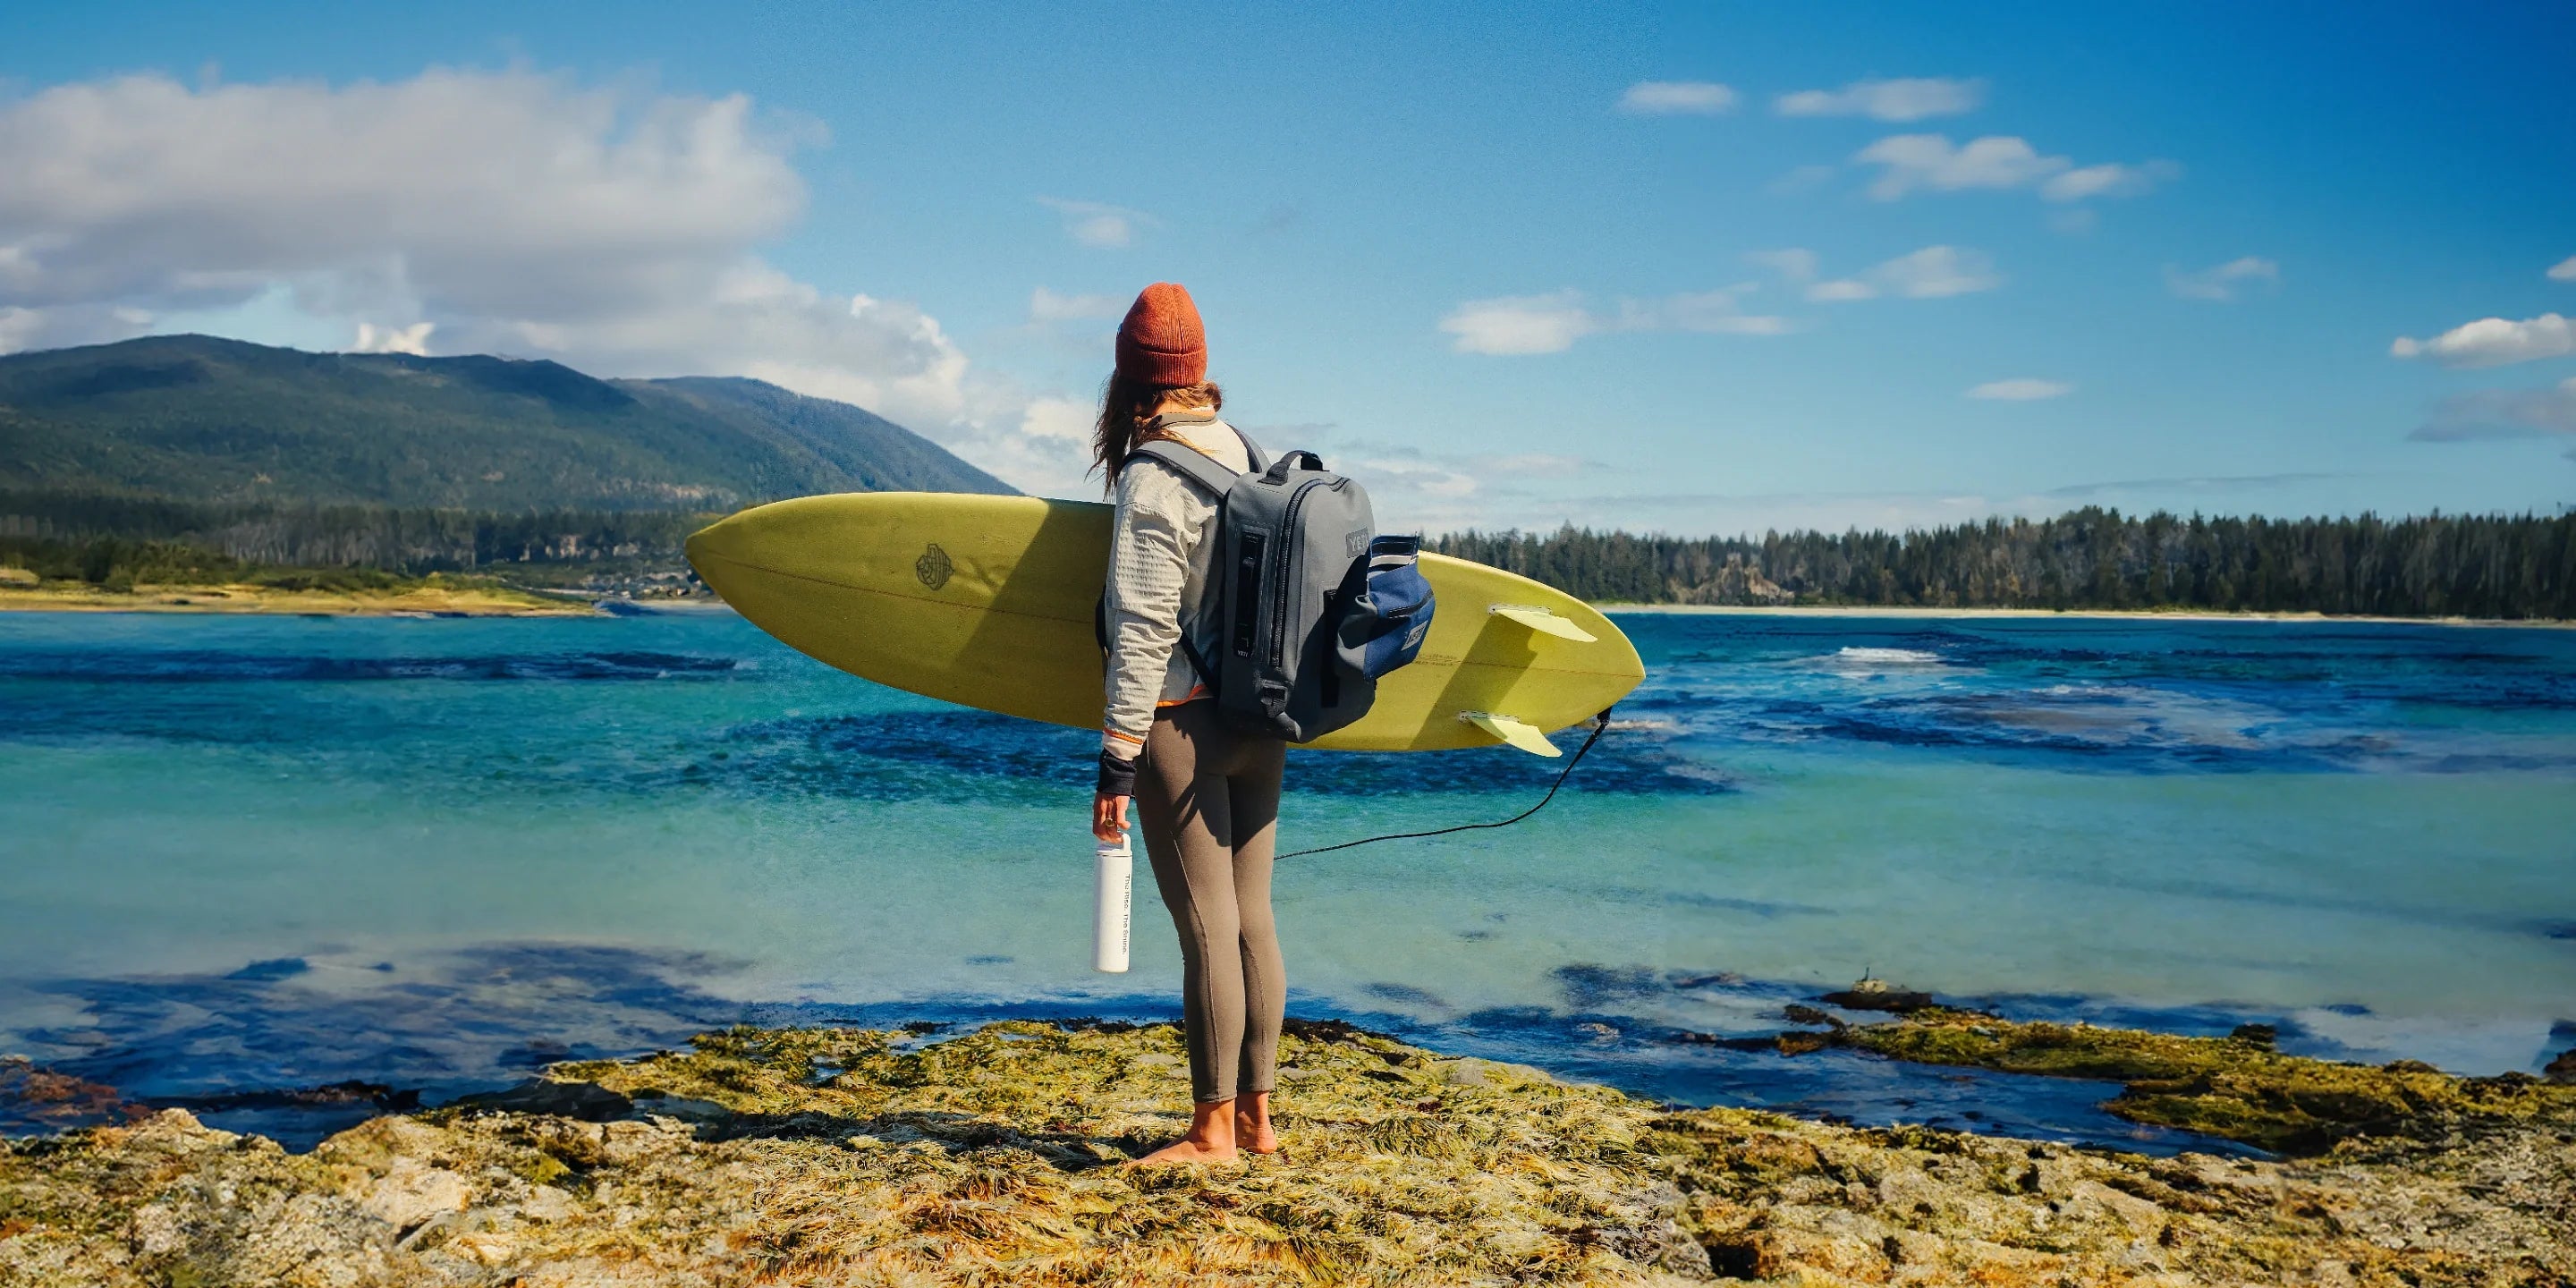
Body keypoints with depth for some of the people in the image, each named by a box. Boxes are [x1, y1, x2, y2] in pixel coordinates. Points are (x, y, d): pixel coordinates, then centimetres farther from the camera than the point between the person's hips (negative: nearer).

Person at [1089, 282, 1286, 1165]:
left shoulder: (1152, 479, -14)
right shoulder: (1245, 453, 10)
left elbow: (1144, 633, -18)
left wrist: (1118, 758, -15)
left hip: (1184, 725, -8)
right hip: (1259, 724, 8)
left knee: (1206, 927, -3)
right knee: (1251, 918, 12)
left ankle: (1213, 1129, 4)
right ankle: (1257, 1115, 20)